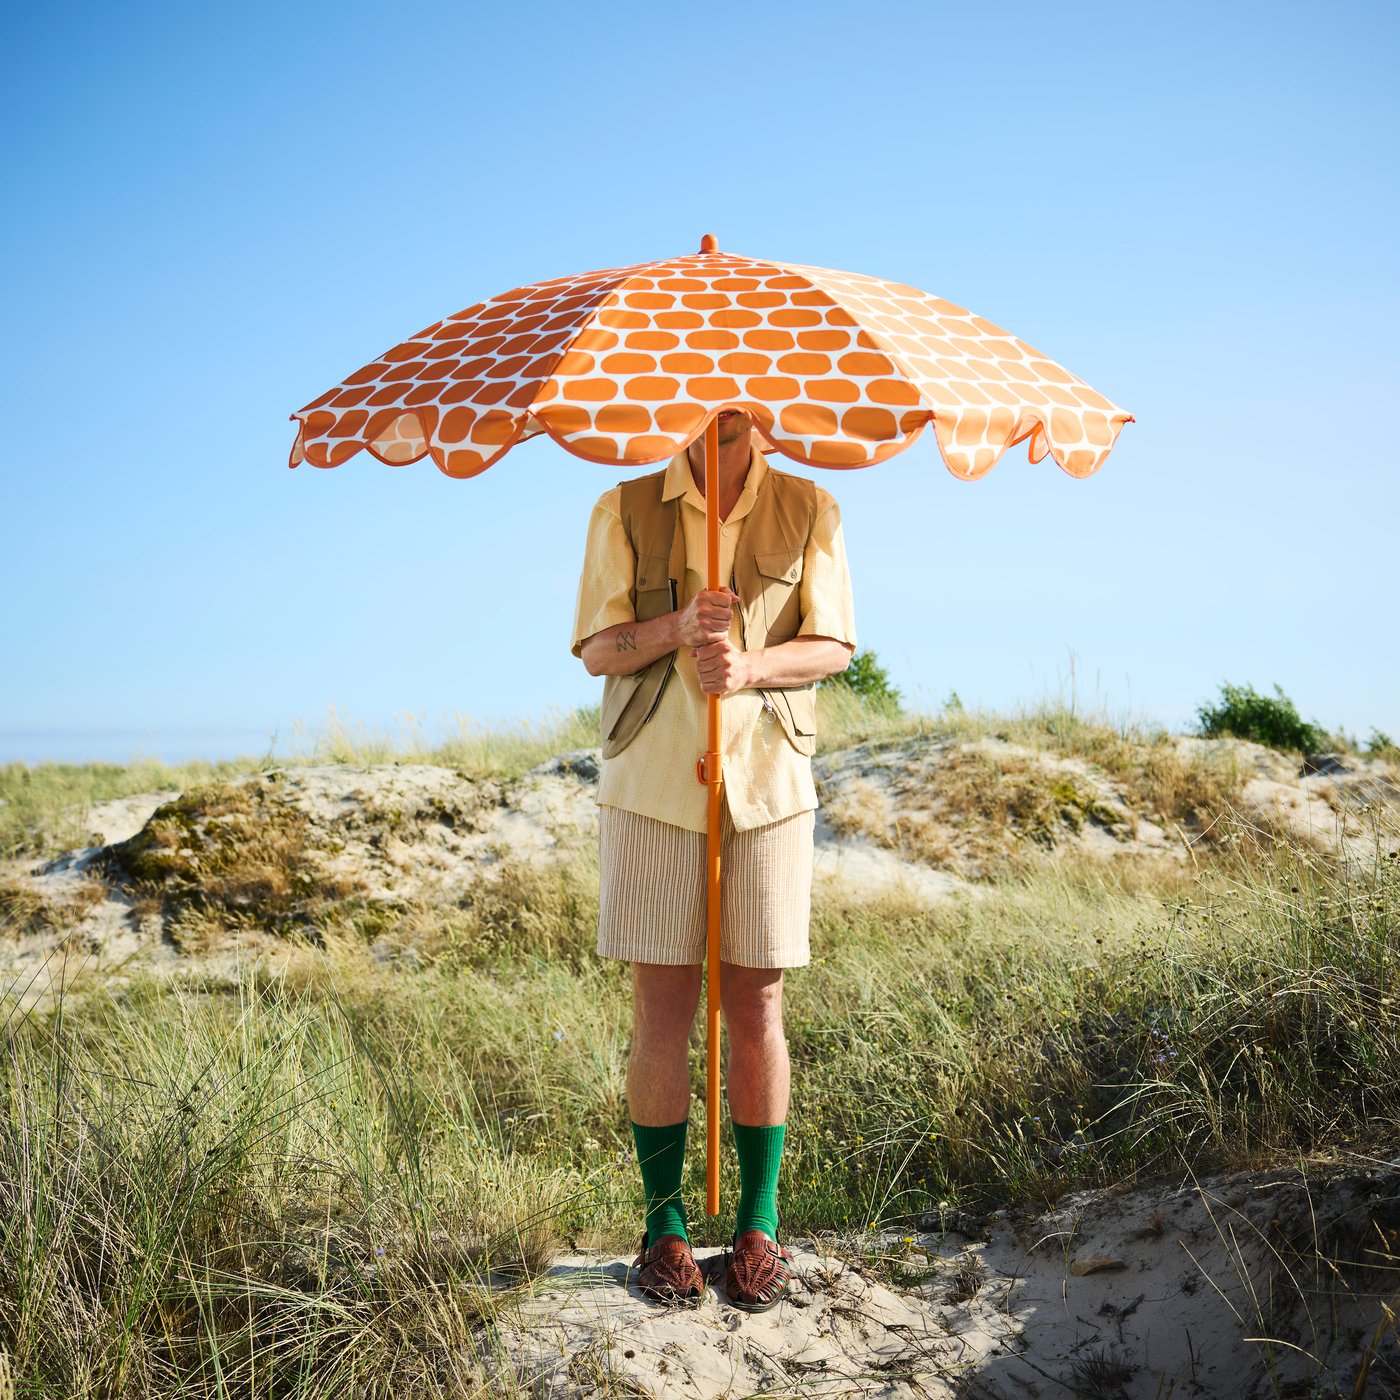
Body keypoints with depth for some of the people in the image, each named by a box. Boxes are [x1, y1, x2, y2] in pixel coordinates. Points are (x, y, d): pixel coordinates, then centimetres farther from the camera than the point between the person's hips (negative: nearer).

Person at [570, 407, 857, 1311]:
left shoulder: (809, 511, 6)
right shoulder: (624, 512, 5)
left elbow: (834, 646, 3)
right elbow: (597, 649, 3)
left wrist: (751, 666, -17)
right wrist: (679, 628, -17)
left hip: (768, 786, 1)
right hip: (652, 788, 0)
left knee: (756, 1007, 5)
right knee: (663, 1009, 3)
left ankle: (759, 1226, 16)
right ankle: (666, 1224, 15)